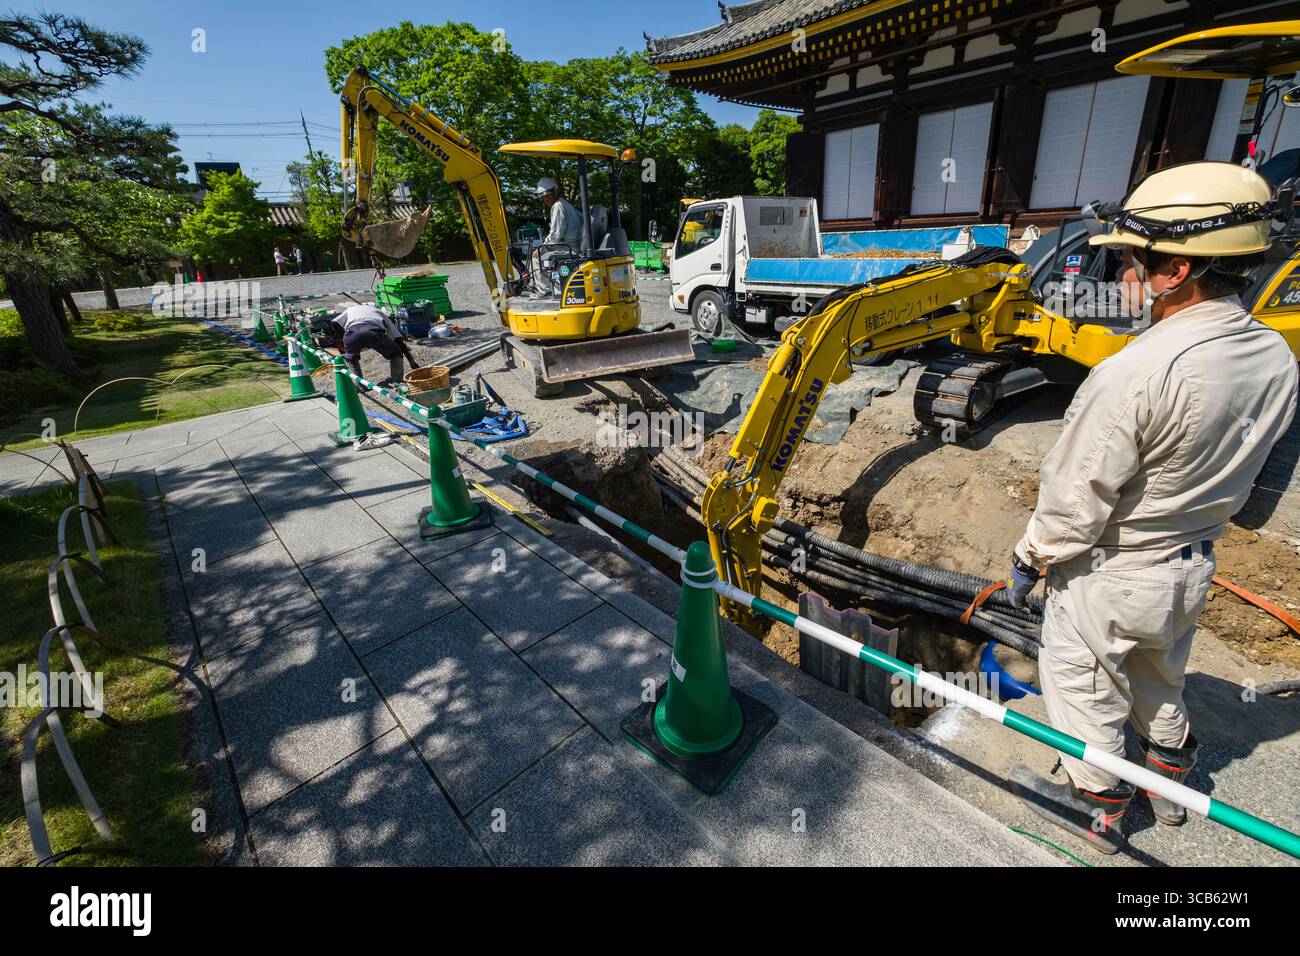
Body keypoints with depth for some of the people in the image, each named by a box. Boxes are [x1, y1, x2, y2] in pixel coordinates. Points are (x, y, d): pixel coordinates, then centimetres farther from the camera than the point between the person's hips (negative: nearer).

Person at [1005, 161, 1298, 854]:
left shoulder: (1134, 374, -32)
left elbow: (1076, 497, -26)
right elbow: (1231, 472, 7)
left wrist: (1030, 558, -10)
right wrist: (1186, 527, 19)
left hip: (1107, 574, -8)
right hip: (1191, 566, 8)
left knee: (1087, 691, 16)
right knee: (1160, 682, 30)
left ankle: (1097, 808, 38)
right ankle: (1168, 784, 53)